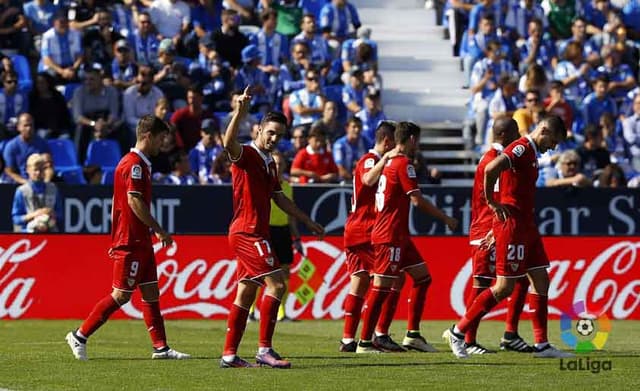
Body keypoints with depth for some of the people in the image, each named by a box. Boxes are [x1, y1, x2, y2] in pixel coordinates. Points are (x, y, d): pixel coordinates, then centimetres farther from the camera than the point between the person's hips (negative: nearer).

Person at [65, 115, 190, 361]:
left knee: (151, 293, 7)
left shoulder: (141, 164, 16)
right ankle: (80, 336, 0)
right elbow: (135, 202, -22)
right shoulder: (133, 164, -15)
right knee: (121, 295, -7)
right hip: (130, 242, -10)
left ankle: (161, 348, 7)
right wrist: (159, 230, -16)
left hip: (140, 241, 10)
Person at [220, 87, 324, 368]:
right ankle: (264, 350, -16)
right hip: (247, 232, -10)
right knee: (275, 283, -16)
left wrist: (308, 221, 28)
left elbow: (280, 199, 27)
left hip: (255, 234, 10)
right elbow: (229, 142, -32)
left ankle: (229, 355, 11)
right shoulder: (246, 155, -9)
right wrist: (240, 112, -45)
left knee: (246, 293, 9)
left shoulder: (270, 164, 19)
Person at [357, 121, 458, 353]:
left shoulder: (389, 162, 15)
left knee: (422, 277, 13)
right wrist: (445, 219, -7)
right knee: (381, 288, -8)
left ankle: (413, 335, 13)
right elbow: (417, 200, -17)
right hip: (390, 236, -10)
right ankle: (365, 342, -7)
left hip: (399, 236, 10)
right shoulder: (403, 164, -13)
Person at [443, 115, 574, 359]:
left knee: (541, 280, 7)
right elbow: (491, 169, -30)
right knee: (505, 287, -7)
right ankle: (457, 332, 1)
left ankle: (541, 345, 9)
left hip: (526, 226, 10)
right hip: (512, 226, -10)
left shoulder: (531, 152, 18)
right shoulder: (521, 148, -14)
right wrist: (492, 202, -17)